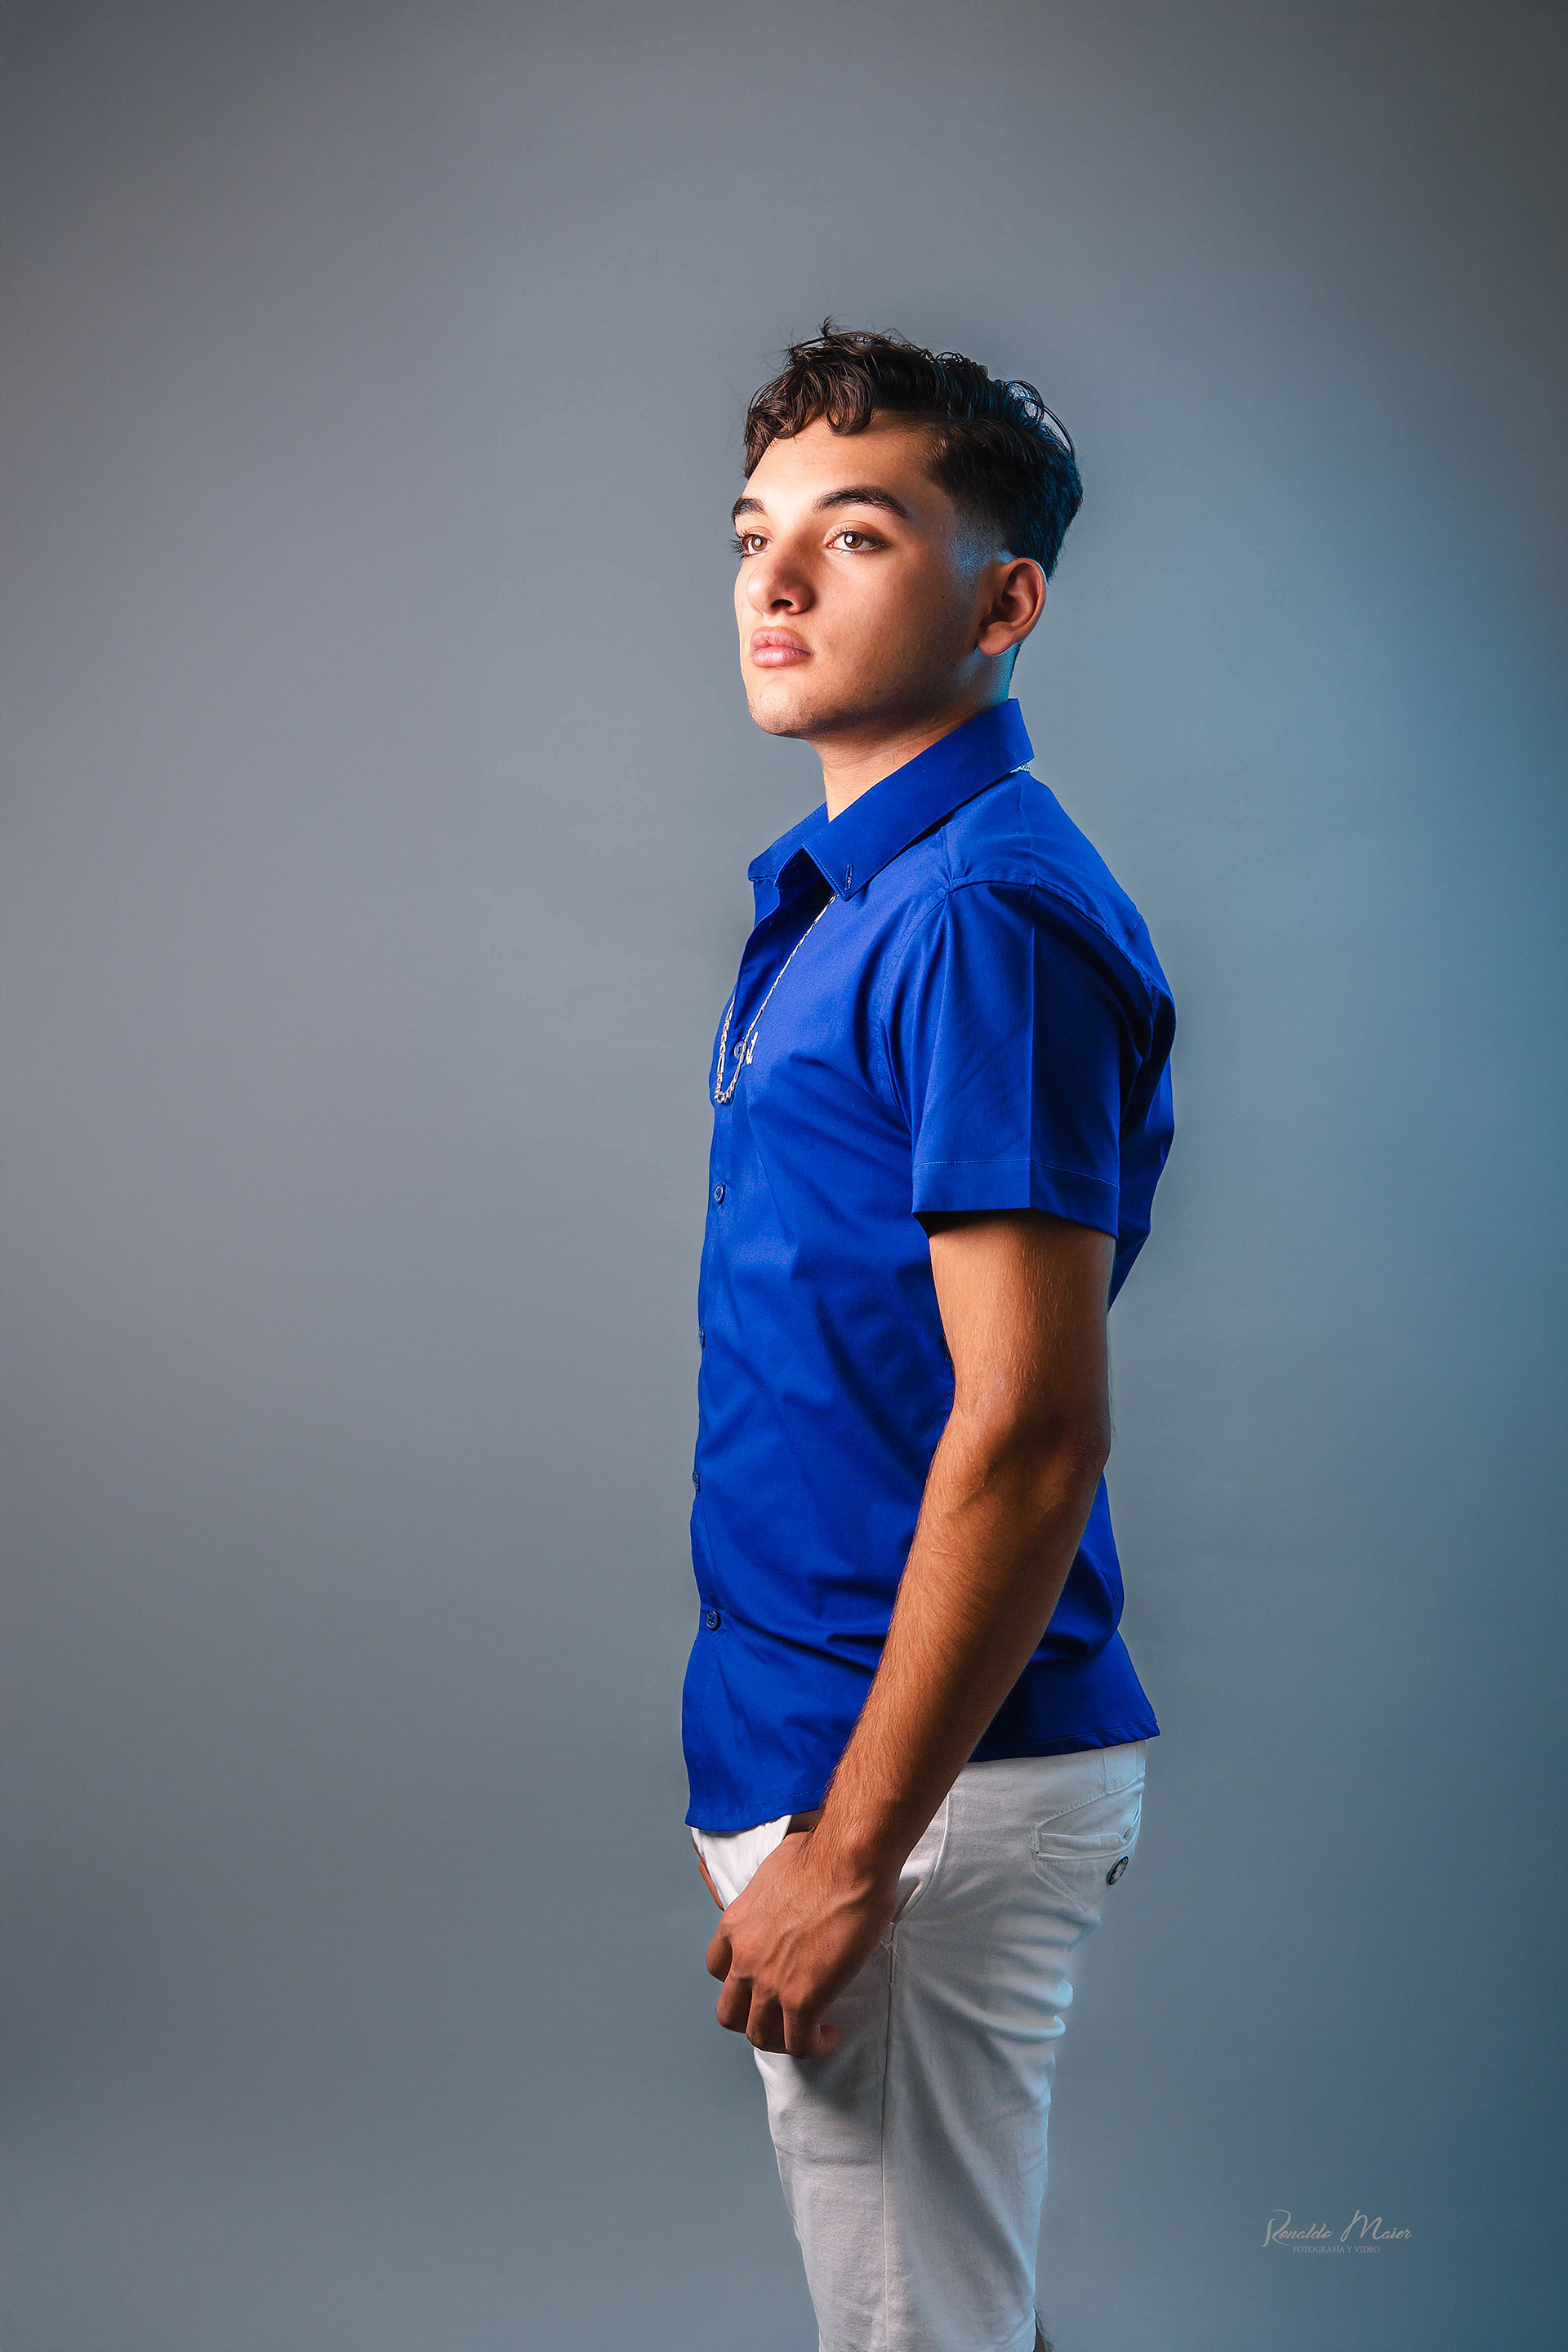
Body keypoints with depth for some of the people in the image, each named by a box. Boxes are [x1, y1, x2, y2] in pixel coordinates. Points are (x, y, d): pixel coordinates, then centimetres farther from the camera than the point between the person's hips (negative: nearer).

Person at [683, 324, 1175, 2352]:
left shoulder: (987, 908, -18)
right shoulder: (837, 895, 13)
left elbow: (1031, 1436, -23)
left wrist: (848, 1852, -20)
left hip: (920, 1777, -10)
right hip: (810, 1730, 10)